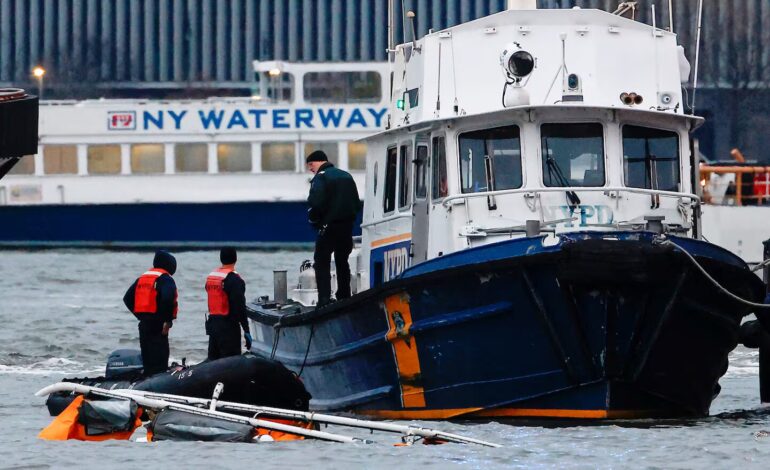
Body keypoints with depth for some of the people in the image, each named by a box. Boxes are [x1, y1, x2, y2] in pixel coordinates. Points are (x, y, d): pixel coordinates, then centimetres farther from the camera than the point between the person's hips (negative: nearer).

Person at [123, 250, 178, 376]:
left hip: (143, 323, 8)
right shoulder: (165, 279, -9)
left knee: (148, 358, 13)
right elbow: (168, 299, -25)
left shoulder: (142, 278, 16)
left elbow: (127, 298, 17)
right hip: (157, 324, -8)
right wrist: (168, 321, -17)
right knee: (159, 361, -10)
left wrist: (140, 315, 17)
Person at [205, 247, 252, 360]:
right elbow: (240, 307, -18)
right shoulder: (234, 280, -14)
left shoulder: (210, 277, 10)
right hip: (228, 326, -8)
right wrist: (246, 331, -15)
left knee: (213, 362, 13)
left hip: (212, 324, 8)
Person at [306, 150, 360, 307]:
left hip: (329, 227, -7)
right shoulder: (346, 176, 15)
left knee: (322, 263, -2)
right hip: (347, 227, 7)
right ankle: (344, 298, 21)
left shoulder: (321, 177, -10)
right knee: (342, 262, 19)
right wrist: (350, 218, 16)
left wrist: (313, 220, -7)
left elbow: (316, 203, -22)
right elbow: (357, 202, 15)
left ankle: (324, 300, -13)